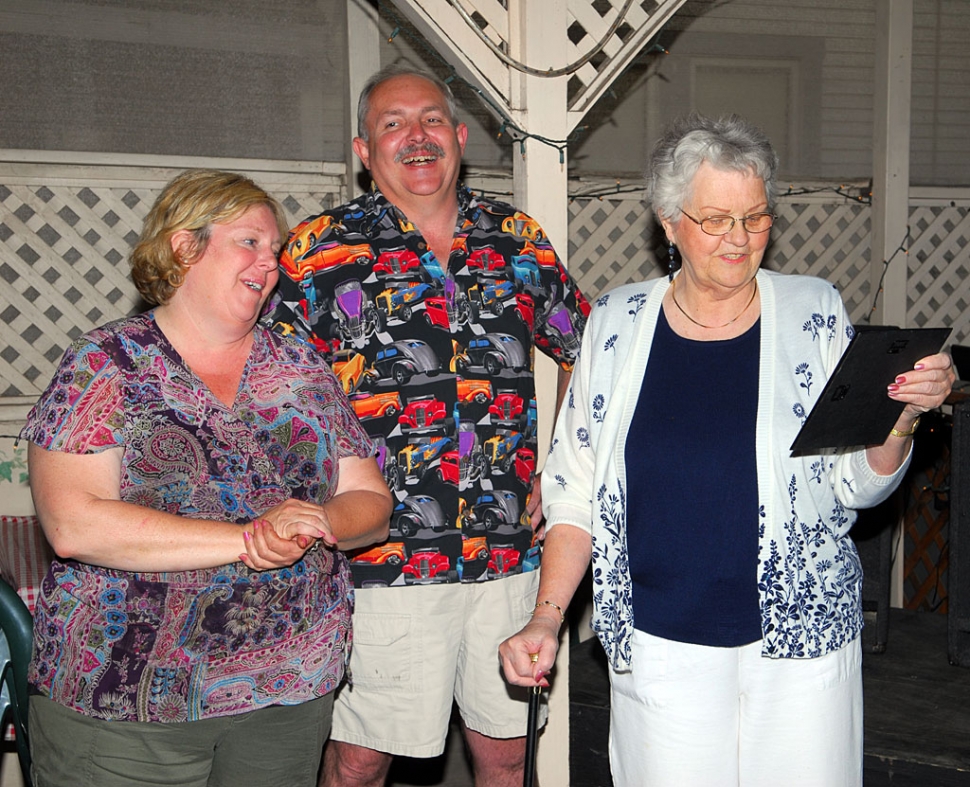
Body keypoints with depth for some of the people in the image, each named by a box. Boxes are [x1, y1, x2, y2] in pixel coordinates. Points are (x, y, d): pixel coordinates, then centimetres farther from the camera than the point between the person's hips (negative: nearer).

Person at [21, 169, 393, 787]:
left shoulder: (303, 369, 8)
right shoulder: (105, 364, -5)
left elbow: (371, 503, 8)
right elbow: (74, 525, -17)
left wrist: (316, 523, -15)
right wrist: (248, 539, -20)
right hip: (121, 698, -3)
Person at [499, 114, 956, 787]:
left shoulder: (814, 314, 0)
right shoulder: (617, 324, 0)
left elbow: (857, 486, 3)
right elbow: (576, 491, 6)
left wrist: (901, 418, -15)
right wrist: (547, 618, -1)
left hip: (801, 636, 0)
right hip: (659, 645, 0)